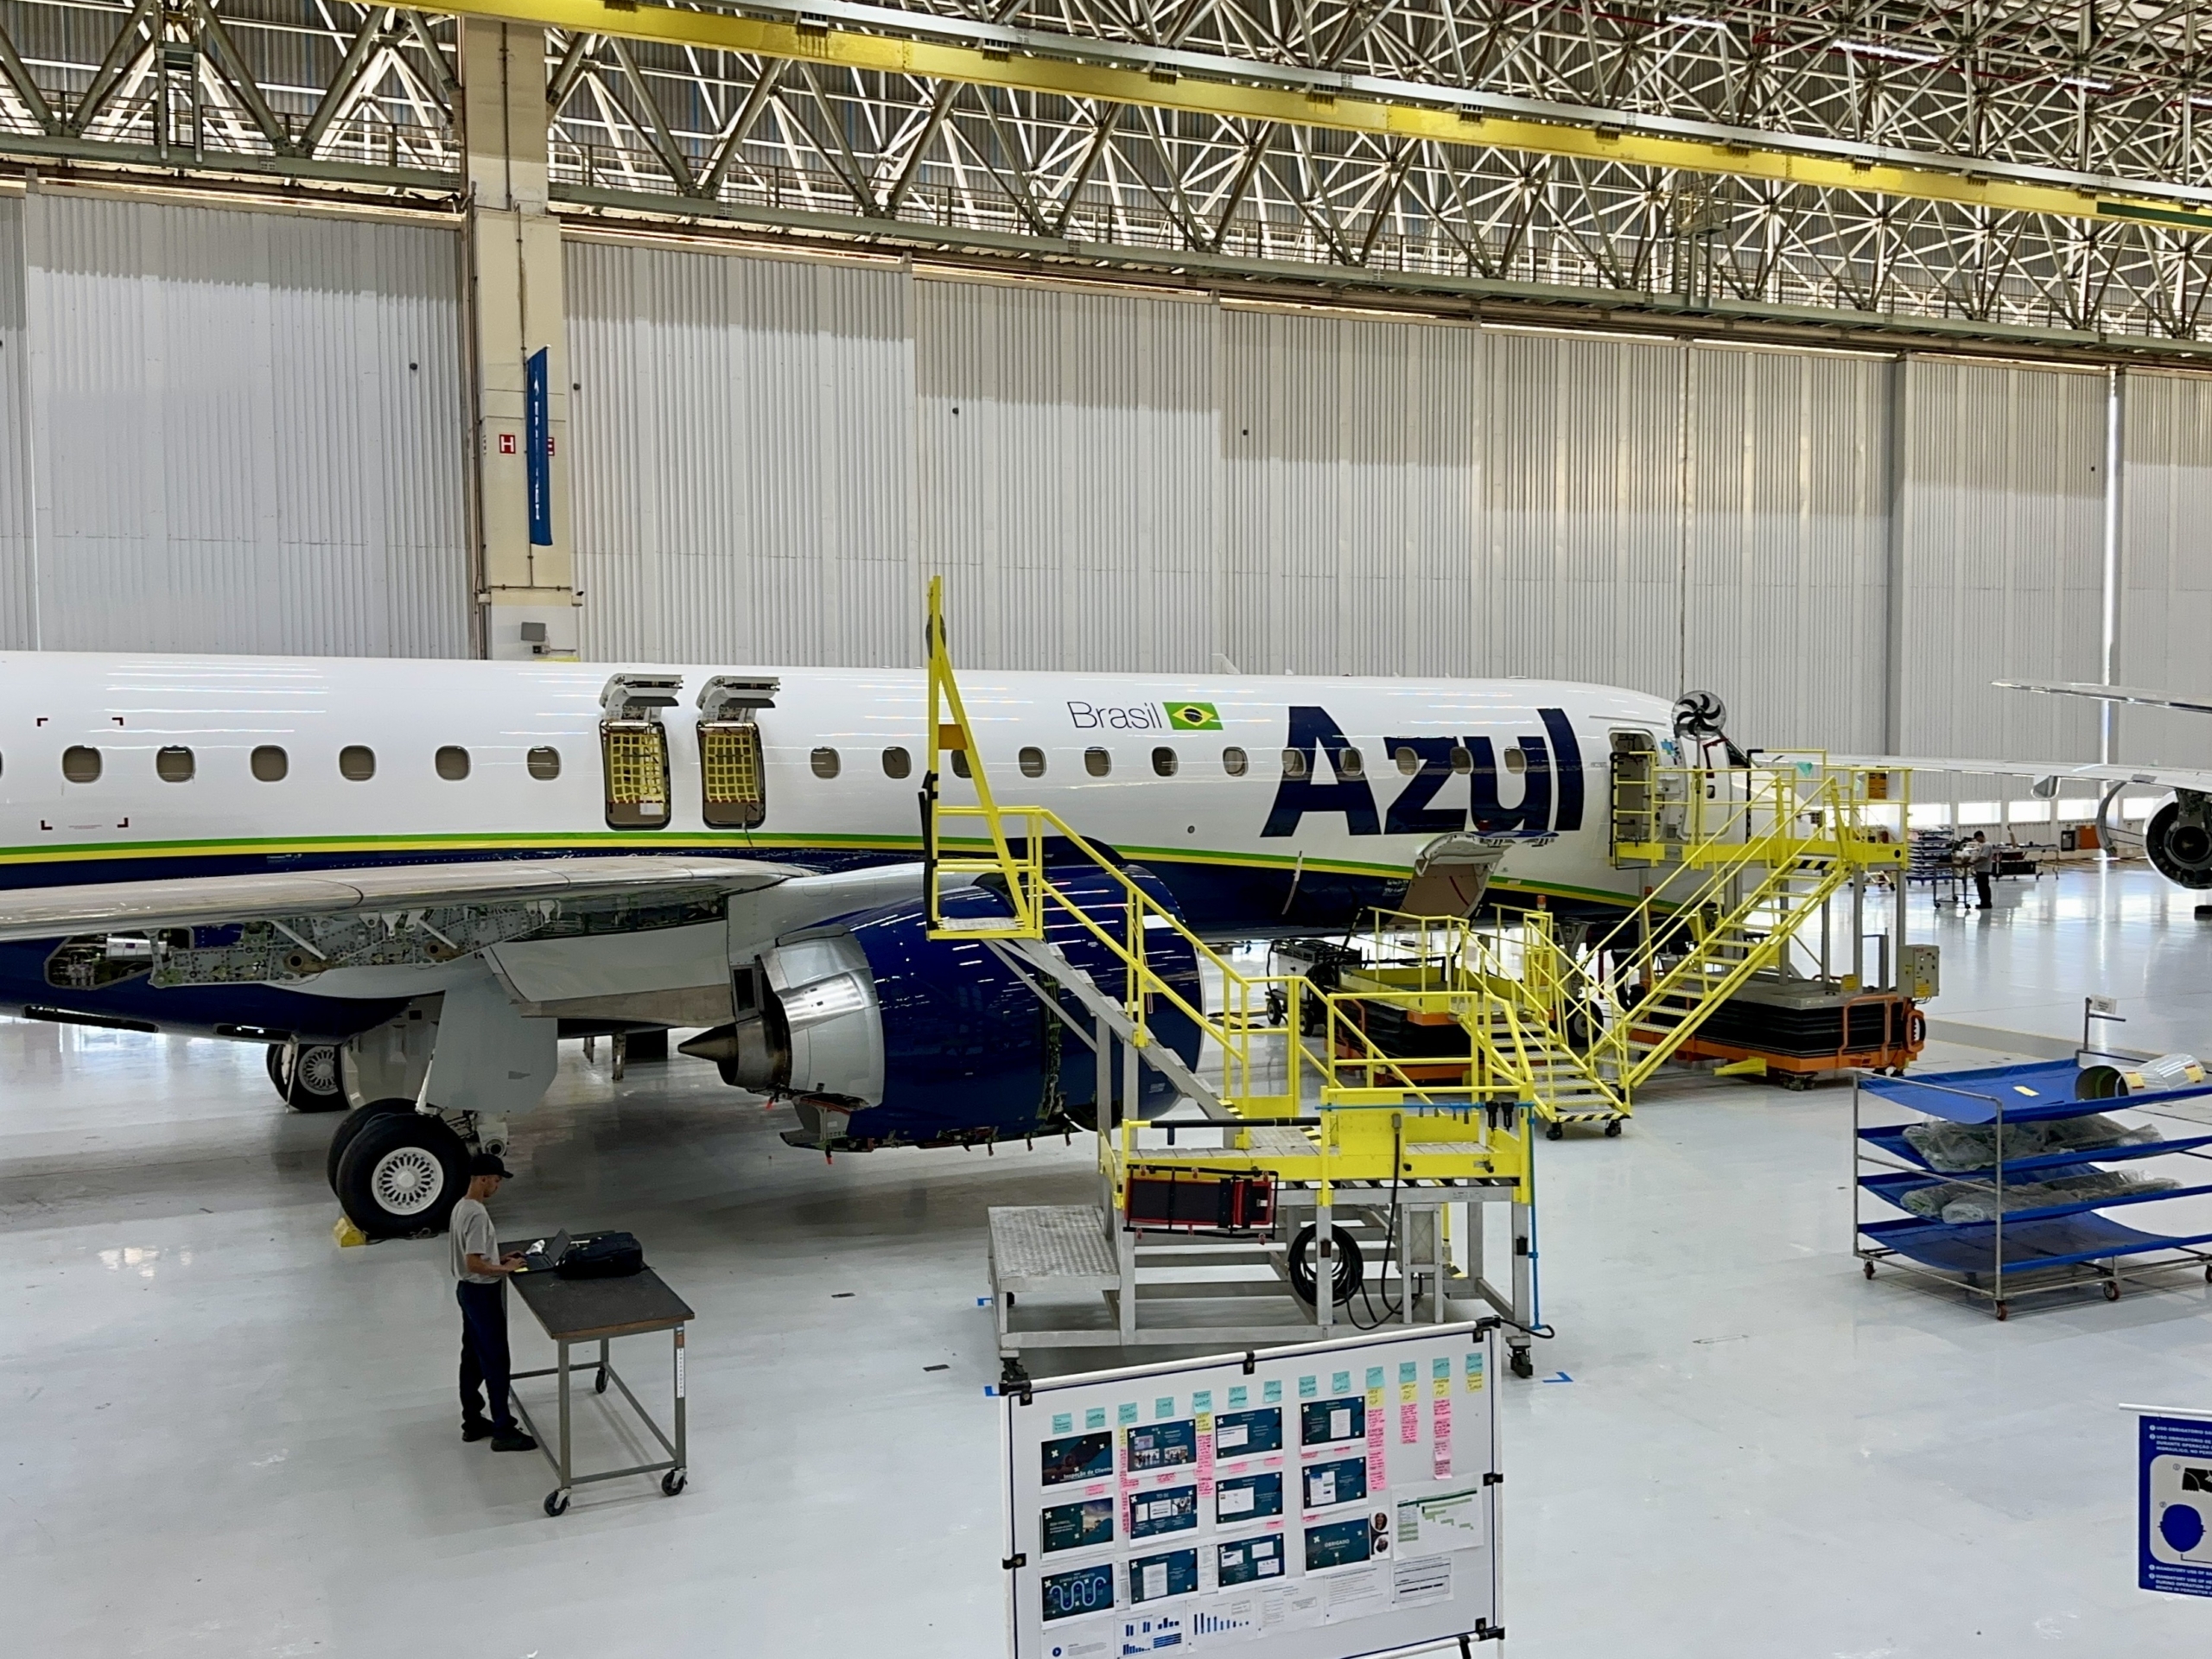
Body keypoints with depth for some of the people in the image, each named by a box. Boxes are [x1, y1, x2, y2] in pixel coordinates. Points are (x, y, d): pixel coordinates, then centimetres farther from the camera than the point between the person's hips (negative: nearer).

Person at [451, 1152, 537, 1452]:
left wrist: (498, 1259, 12)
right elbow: (474, 1263, -28)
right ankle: (503, 1431, 4)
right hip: (481, 1293, -10)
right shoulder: (478, 1214, -25)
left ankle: (472, 1421, 28)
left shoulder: (461, 1207, 6)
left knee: (473, 1358, 18)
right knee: (495, 1361, -3)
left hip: (467, 1290, 10)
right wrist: (505, 1270, -16)